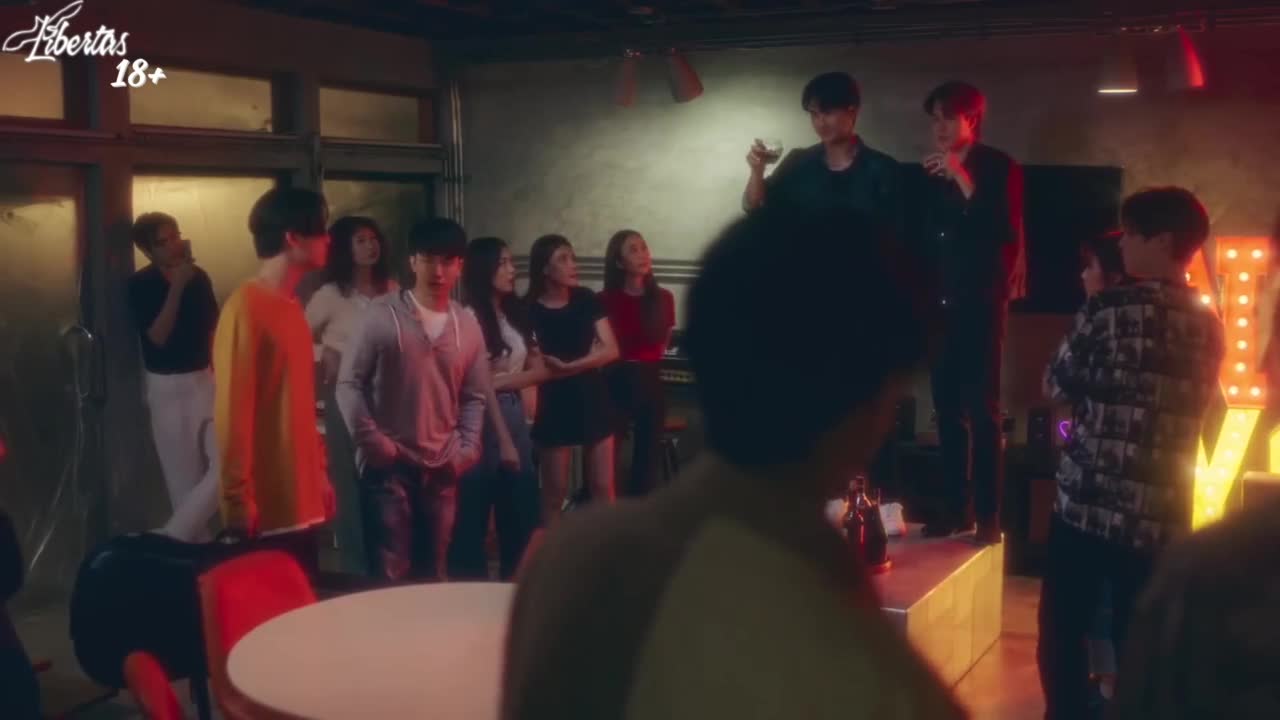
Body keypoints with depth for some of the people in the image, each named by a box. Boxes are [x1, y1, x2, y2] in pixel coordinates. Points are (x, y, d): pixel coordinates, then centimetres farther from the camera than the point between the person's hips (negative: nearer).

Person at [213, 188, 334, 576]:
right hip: (267, 504, -8)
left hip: (301, 499, 8)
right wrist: (237, 498, -17)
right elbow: (232, 411, -16)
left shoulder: (291, 306, 12)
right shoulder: (245, 308, -13)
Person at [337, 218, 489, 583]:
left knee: (434, 572, 12)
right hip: (388, 464, -4)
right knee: (391, 573, -1)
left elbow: (474, 397, 12)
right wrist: (370, 439, -12)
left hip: (442, 467, 4)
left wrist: (467, 448, 0)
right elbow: (349, 383, -5)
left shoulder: (468, 326, 7)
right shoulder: (382, 315, -5)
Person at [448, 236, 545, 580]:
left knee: (522, 514, 11)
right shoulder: (471, 318, -11)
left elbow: (539, 370, 8)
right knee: (474, 514, 2)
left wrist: (504, 380, -10)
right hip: (485, 418, -7)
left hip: (516, 414, 7)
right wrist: (503, 440, -11)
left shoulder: (516, 314, 10)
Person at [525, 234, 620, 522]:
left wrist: (568, 366, -16)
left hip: (594, 400, 3)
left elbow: (611, 350, -5)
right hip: (556, 406, -3)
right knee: (555, 493, 4)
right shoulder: (530, 309, -8)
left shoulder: (586, 299, 1)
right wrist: (587, 358, -13)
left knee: (603, 489, 5)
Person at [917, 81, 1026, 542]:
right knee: (948, 410, 4)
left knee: (982, 410, -7)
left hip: (981, 303, -5)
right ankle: (955, 508, 10)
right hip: (940, 304, 5)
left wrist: (962, 178, -19)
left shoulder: (999, 167, -1)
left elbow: (1008, 233, -14)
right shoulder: (932, 173, 13)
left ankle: (988, 516, -4)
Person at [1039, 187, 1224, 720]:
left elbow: (1057, 385, 1)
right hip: (1164, 514, 4)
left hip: (1089, 505, -4)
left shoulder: (1110, 308, -10)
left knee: (1062, 632, 9)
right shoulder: (1209, 326, 6)